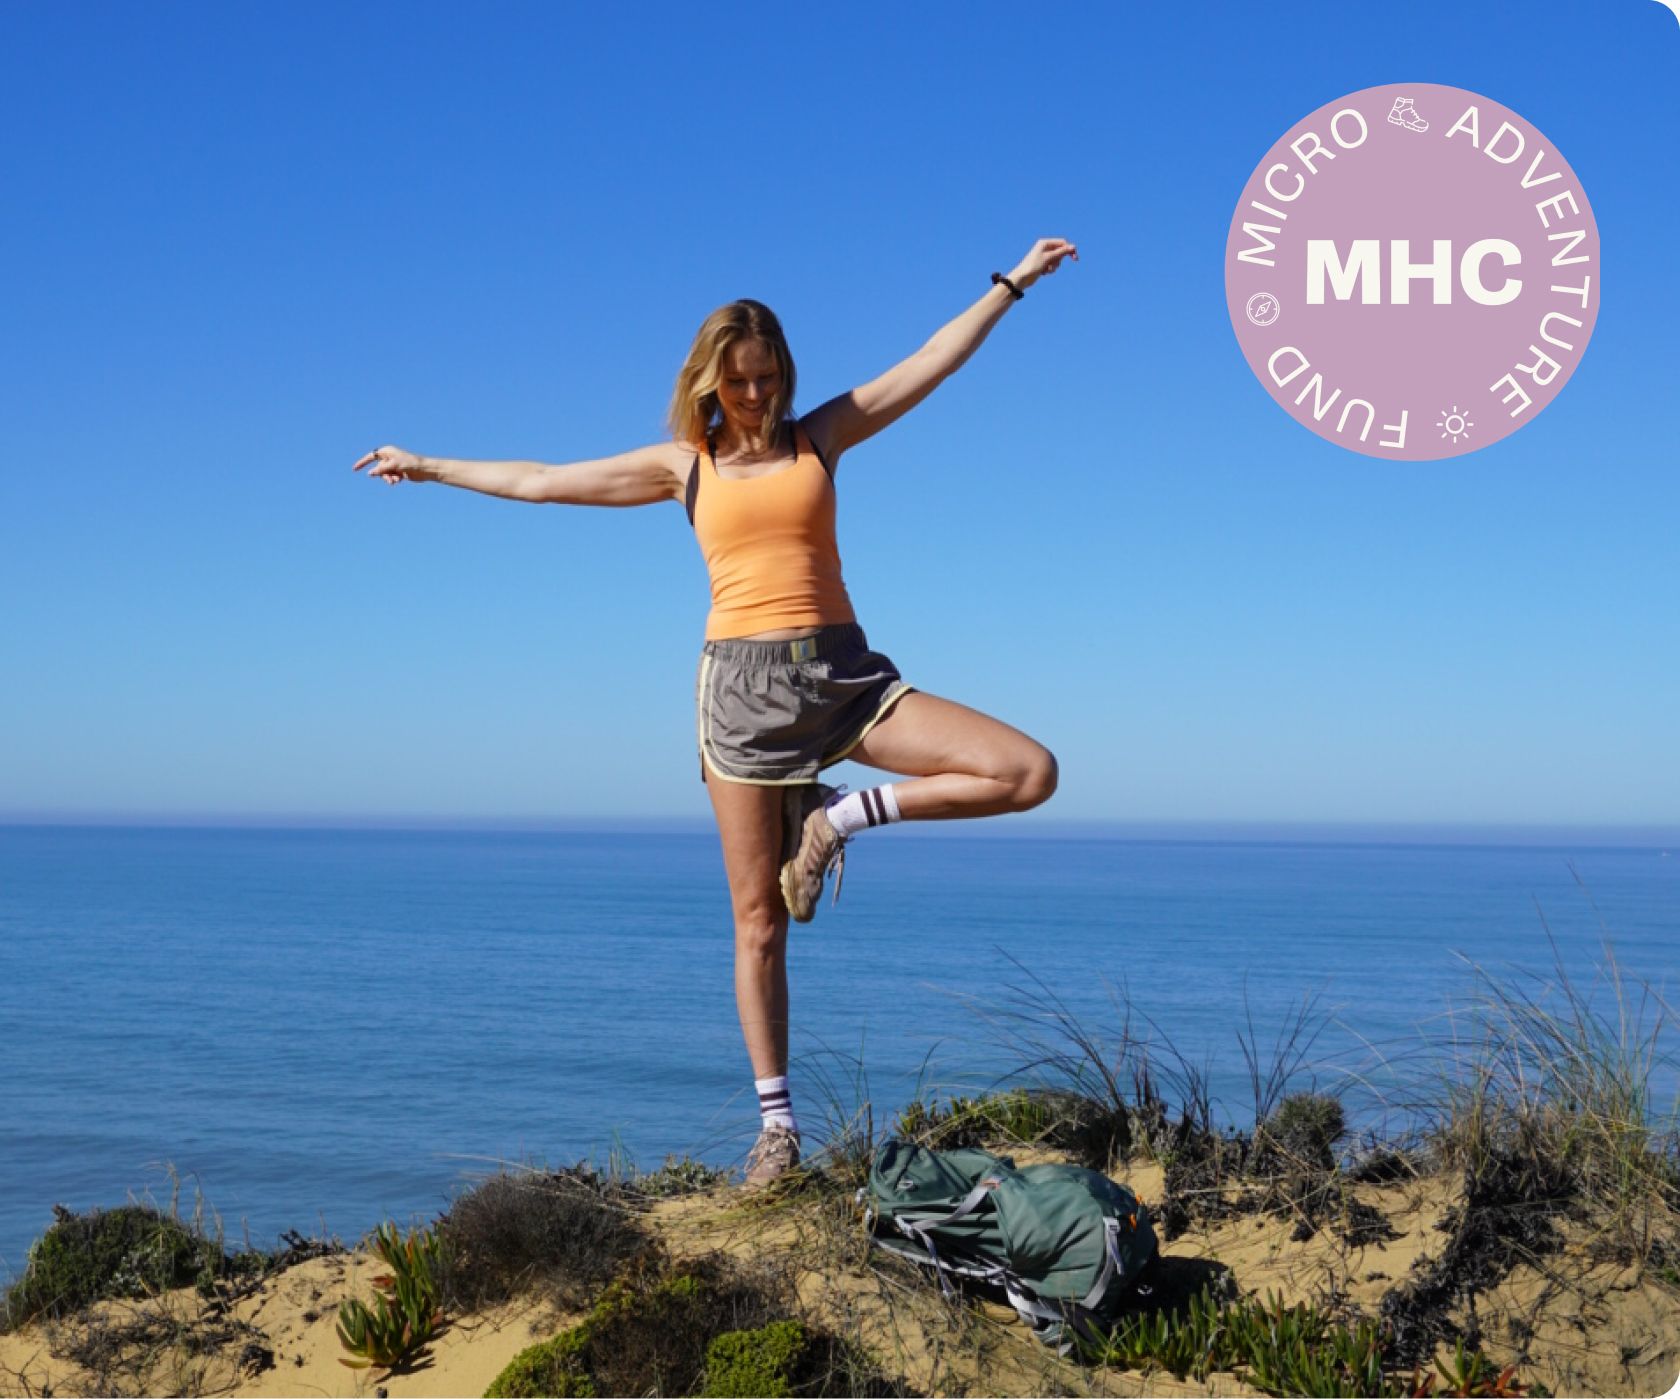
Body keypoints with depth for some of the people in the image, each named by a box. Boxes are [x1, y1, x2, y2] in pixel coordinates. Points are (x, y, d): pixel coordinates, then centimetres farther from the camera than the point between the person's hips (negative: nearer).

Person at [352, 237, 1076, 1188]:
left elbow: (932, 362, 9)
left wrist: (1014, 281, 8)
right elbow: (541, 482, 14)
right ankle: (777, 1123, 13)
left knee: (1030, 773, -15)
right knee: (759, 924, 2)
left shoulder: (821, 437, 9)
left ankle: (839, 817, -2)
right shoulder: (684, 465, 8)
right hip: (741, 681, -1)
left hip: (845, 675, 1)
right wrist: (429, 468, 18)